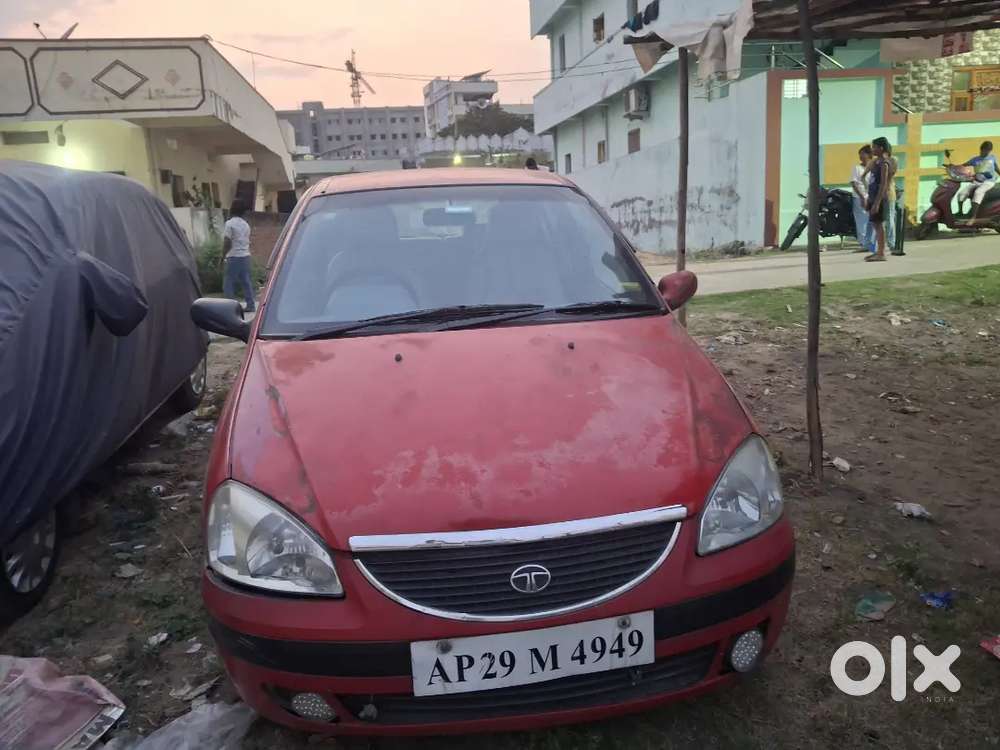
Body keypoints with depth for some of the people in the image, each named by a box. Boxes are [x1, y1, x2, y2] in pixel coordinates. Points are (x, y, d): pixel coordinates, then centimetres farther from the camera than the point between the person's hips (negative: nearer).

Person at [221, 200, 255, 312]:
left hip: (234, 257, -7)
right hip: (245, 255, 7)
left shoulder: (230, 223, -10)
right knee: (246, 282, 10)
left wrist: (223, 256, -5)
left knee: (228, 283, -1)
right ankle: (251, 305, 10)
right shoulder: (245, 224, 12)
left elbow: (227, 242, -14)